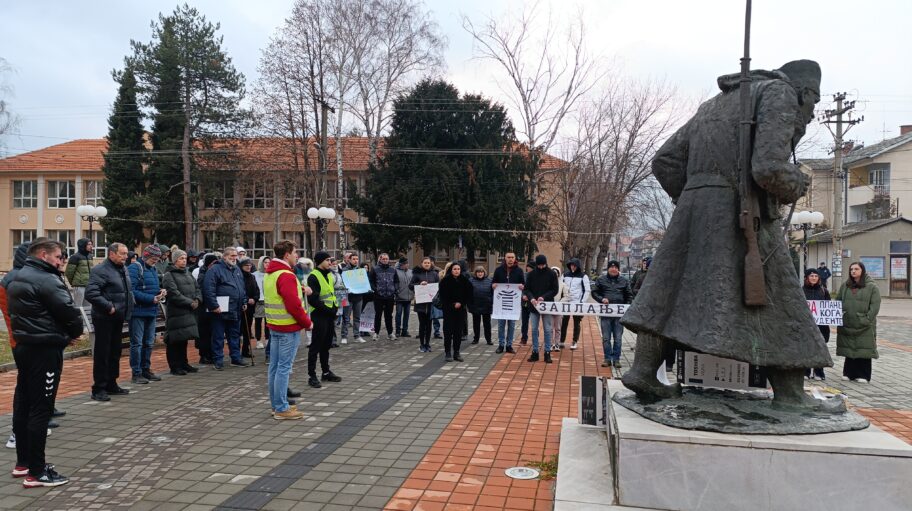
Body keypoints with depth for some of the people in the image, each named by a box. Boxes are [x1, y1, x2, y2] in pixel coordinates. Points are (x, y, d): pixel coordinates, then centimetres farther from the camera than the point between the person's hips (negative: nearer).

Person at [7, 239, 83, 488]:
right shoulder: (47, 280, -16)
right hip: (44, 349, -10)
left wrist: (65, 333, 7)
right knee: (41, 408, -6)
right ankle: (36, 472, -1)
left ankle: (23, 462, 27)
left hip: (23, 345, 10)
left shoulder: (16, 279, 14)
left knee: (23, 404, 16)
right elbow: (70, 312, -21)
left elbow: (14, 312, 16)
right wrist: (74, 332, 0)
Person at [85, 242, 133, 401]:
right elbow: (91, 293, -25)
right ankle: (98, 389, 6)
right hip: (104, 319, -9)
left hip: (118, 318, 9)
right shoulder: (100, 270, -15)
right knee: (102, 354, -2)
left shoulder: (123, 270, 14)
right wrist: (109, 307, -22)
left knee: (115, 353, 15)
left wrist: (128, 308, 13)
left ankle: (111, 384, 26)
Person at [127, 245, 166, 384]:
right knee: (137, 343, 0)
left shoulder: (153, 269, 13)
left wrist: (161, 292, 2)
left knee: (149, 342, 15)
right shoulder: (135, 268, -13)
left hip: (151, 311, 8)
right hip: (138, 311, -8)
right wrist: (152, 299, -23)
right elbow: (132, 291, -22)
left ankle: (146, 369, 26)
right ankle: (136, 373, 7)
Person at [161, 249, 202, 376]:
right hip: (176, 312, -8)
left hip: (189, 312, 8)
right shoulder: (169, 275, -7)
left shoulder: (188, 274, 19)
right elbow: (174, 294, -17)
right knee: (175, 341, -1)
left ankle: (183, 364, 24)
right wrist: (190, 302, -16)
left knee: (184, 339, 15)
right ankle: (174, 367, 6)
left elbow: (197, 288, 17)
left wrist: (197, 300, -3)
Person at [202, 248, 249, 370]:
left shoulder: (237, 270, 16)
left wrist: (244, 302, 14)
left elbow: (242, 288, 24)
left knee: (235, 336, 14)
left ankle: (236, 358, 22)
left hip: (236, 310, 7)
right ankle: (218, 360, 9)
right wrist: (214, 305, -19)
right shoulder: (215, 269, -9)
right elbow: (208, 289, -16)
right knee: (218, 337, 1)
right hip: (221, 310, -7)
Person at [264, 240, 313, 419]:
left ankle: (276, 404, 23)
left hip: (274, 326, 10)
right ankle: (281, 409, 1)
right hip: (289, 328, -10)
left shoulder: (270, 274, 13)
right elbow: (293, 305, -23)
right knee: (284, 367, -4)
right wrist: (307, 323, -11)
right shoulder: (286, 276, -18)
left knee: (275, 366, 13)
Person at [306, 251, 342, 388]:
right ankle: (311, 376, 3)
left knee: (326, 345, 16)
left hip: (330, 315, 8)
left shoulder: (329, 275, 14)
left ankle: (326, 372, 25)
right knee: (316, 346, -3)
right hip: (319, 315, -8)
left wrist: (335, 307, 7)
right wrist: (328, 309, -17)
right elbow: (312, 299, -19)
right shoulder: (313, 277, -13)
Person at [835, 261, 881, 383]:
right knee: (849, 349, 8)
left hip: (864, 327, -4)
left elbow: (875, 305, -6)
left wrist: (867, 319, -14)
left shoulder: (872, 287, 0)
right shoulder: (844, 286, 12)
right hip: (847, 325, 4)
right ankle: (849, 373, 15)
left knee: (863, 350, -1)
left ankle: (863, 375, 6)